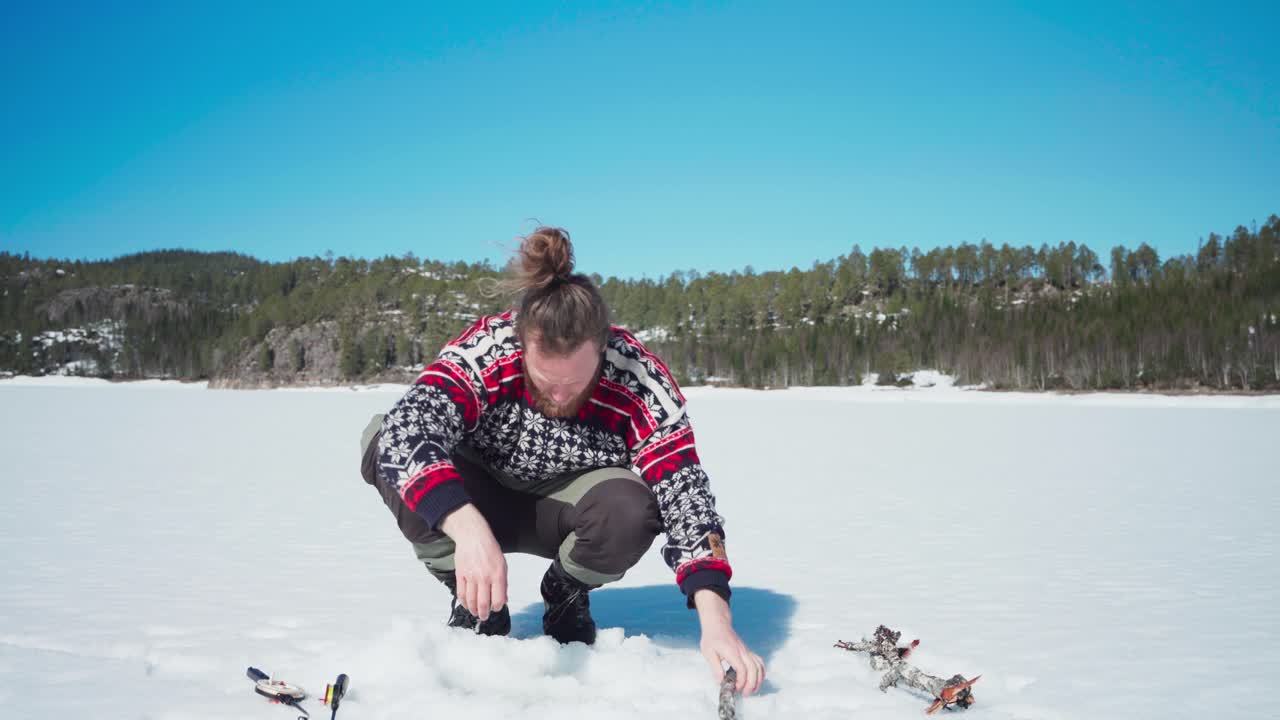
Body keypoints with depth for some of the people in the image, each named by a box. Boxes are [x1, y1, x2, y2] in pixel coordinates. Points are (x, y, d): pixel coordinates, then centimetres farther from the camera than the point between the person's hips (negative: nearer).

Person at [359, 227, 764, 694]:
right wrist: (468, 529, -61)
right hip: (482, 499, 0)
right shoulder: (483, 350, -30)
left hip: (565, 508, 0)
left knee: (630, 508, -35)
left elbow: (683, 493, -31)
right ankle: (474, 600, -7)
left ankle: (567, 596, 1)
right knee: (385, 442, -29)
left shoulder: (642, 384, -27)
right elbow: (408, 426, -45)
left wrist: (716, 622, -43)